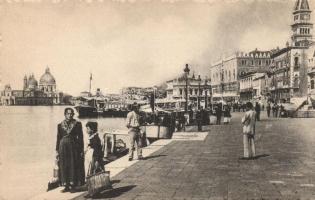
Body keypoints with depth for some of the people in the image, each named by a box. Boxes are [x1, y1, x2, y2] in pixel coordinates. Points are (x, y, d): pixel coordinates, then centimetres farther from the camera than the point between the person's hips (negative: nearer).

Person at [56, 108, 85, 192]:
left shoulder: (77, 124, 1)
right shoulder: (60, 125, 6)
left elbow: (80, 137, 0)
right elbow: (58, 138, 8)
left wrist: (81, 150, -4)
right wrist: (57, 150, 4)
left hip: (74, 147, -2)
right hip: (63, 147, 2)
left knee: (73, 166, 0)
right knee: (64, 166, 3)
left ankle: (72, 184, 9)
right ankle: (66, 185, 10)